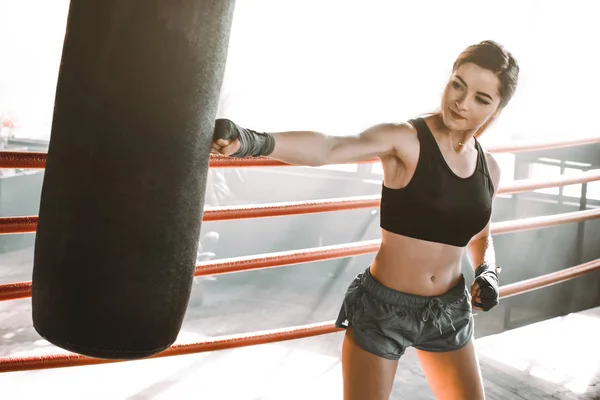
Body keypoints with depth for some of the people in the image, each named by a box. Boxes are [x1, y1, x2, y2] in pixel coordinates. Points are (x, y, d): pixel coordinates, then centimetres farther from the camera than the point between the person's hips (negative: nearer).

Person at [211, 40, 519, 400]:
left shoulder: (489, 168, 0)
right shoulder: (404, 138, -17)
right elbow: (328, 148, -37)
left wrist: (489, 274, -3)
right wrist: (254, 142, -54)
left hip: (449, 312, 5)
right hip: (382, 309, -5)